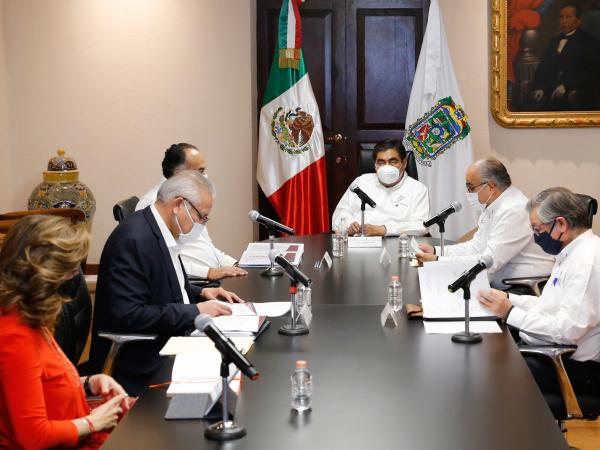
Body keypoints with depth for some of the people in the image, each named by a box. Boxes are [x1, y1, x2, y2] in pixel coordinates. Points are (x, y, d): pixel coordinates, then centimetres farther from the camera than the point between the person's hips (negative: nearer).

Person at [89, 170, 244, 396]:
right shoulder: (134, 239, -20)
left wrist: (200, 293, 7)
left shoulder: (161, 232, 8)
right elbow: (127, 315, -26)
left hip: (163, 347, 9)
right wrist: (195, 310, -21)